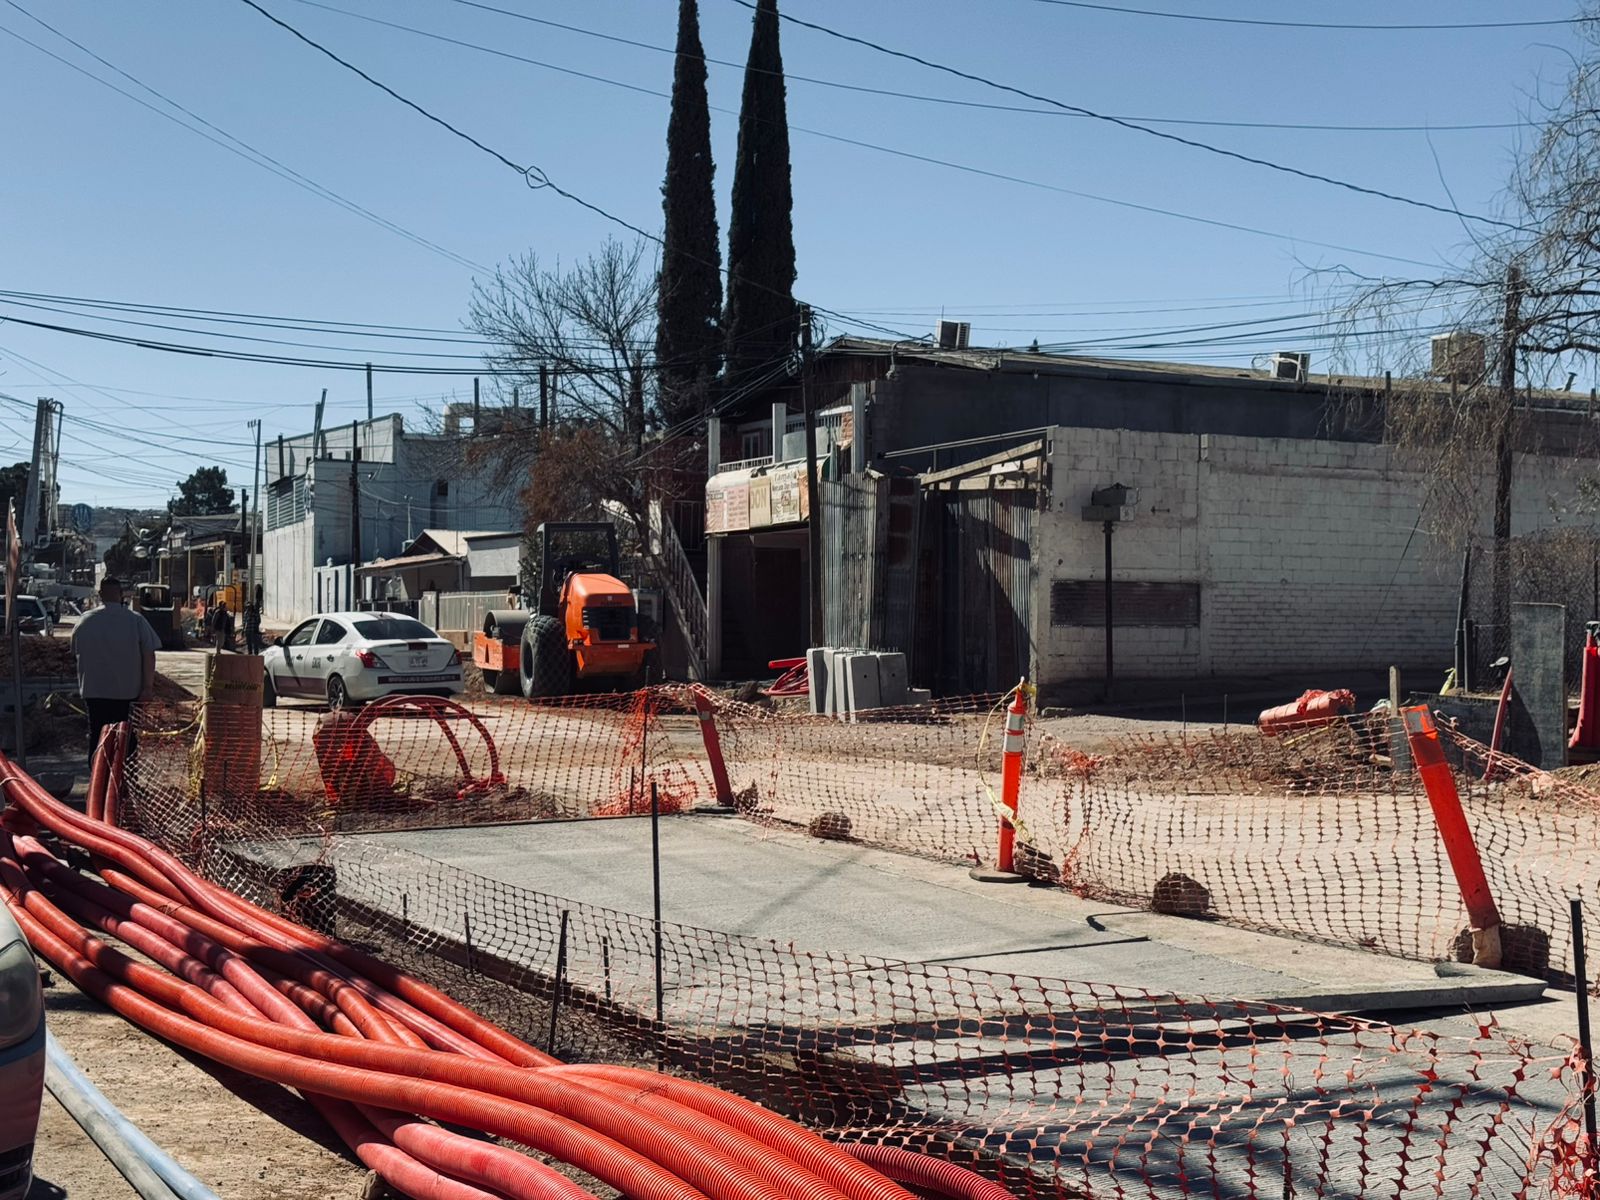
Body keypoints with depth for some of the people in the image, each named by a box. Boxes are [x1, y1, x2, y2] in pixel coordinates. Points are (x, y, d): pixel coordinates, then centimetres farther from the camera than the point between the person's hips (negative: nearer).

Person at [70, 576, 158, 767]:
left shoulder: (84, 621, 1)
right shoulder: (136, 620, -8)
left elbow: (76, 651, 13)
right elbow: (149, 655, -10)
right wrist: (148, 687, -7)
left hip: (93, 691, 2)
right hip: (128, 691, -2)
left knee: (97, 736, 9)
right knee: (127, 739, 6)